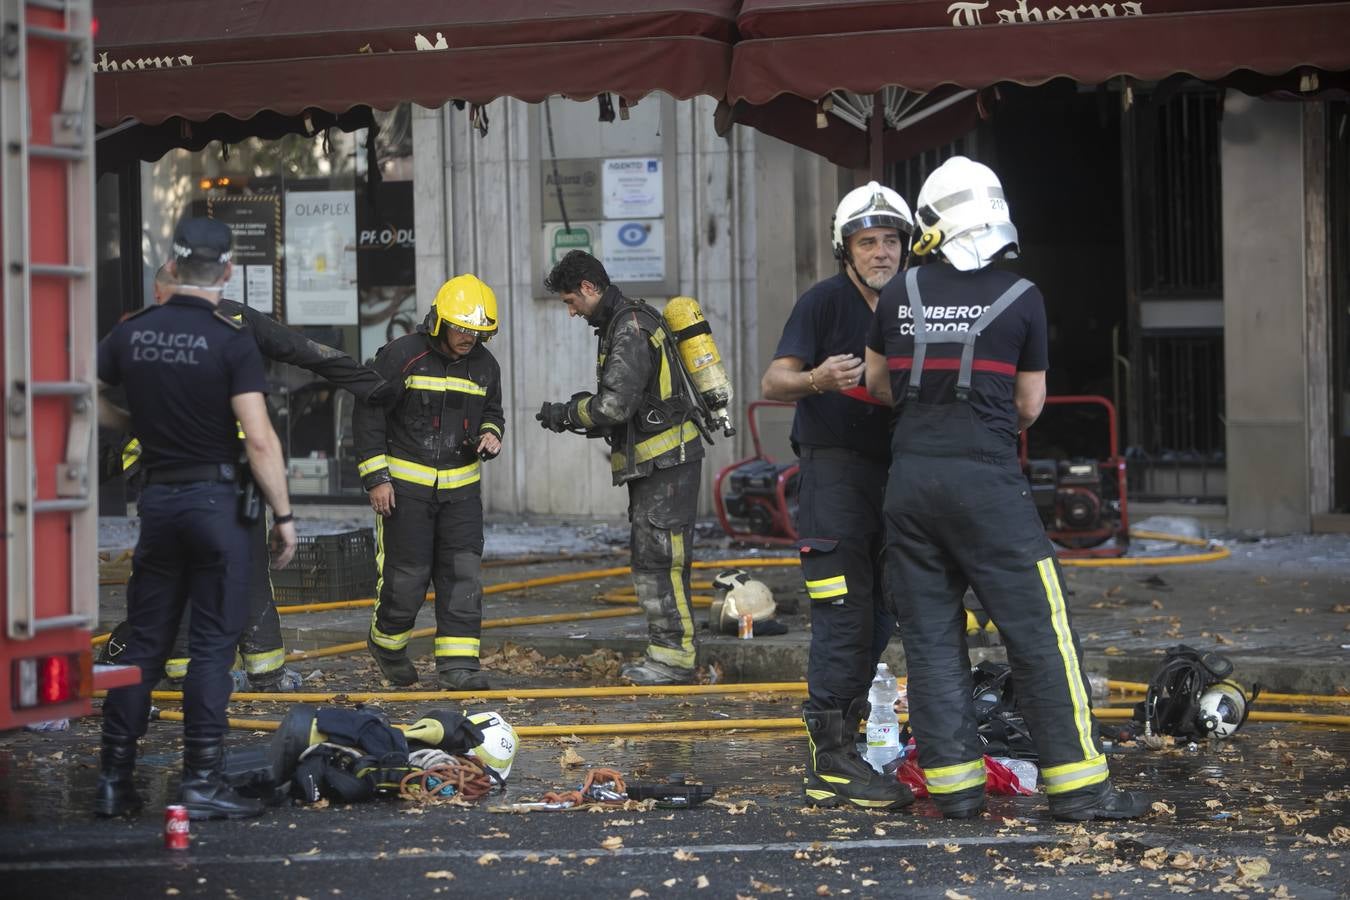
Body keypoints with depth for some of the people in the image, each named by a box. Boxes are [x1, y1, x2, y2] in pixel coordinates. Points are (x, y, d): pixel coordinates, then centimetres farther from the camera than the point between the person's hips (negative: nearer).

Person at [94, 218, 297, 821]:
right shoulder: (232, 342, -11)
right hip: (217, 499, -5)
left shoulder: (131, 332, 3)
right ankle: (202, 782, -3)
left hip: (158, 497, 5)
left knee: (144, 641, 10)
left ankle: (114, 779, 11)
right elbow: (259, 439, -15)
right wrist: (283, 515, -9)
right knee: (213, 644, -1)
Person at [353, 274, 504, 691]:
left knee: (462, 575, -3)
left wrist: (489, 435, -4)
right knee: (406, 576, -3)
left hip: (461, 487, 5)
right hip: (405, 484, -5)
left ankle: (458, 663, -1)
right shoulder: (401, 356, -10)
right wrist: (375, 477, -10)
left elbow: (492, 413, 22)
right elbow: (368, 414, -7)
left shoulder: (485, 366, 7)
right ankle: (386, 642, 24)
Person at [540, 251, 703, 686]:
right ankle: (661, 653, 18)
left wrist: (566, 414, -9)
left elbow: (614, 405, -24)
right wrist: (580, 412, 10)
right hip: (652, 464, 11)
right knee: (647, 558, 13)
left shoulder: (630, 328, -17)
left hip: (667, 462, -11)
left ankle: (675, 658, -7)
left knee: (660, 559, -9)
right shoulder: (623, 321, 17)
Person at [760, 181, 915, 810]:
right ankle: (829, 761, -13)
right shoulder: (824, 302, -7)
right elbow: (772, 383, -15)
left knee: (881, 614, 11)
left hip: (892, 469, 7)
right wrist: (817, 379, -34)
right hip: (834, 467, -7)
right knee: (845, 612, -13)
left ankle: (841, 720, 24)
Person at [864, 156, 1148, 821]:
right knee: (1039, 633, 1)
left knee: (929, 636, 8)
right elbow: (1030, 405, 6)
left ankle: (953, 783, 9)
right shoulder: (1021, 299, -3)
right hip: (986, 480, -3)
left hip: (911, 478, 4)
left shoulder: (902, 293, 5)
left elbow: (877, 382, 18)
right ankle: (1076, 782, 1)